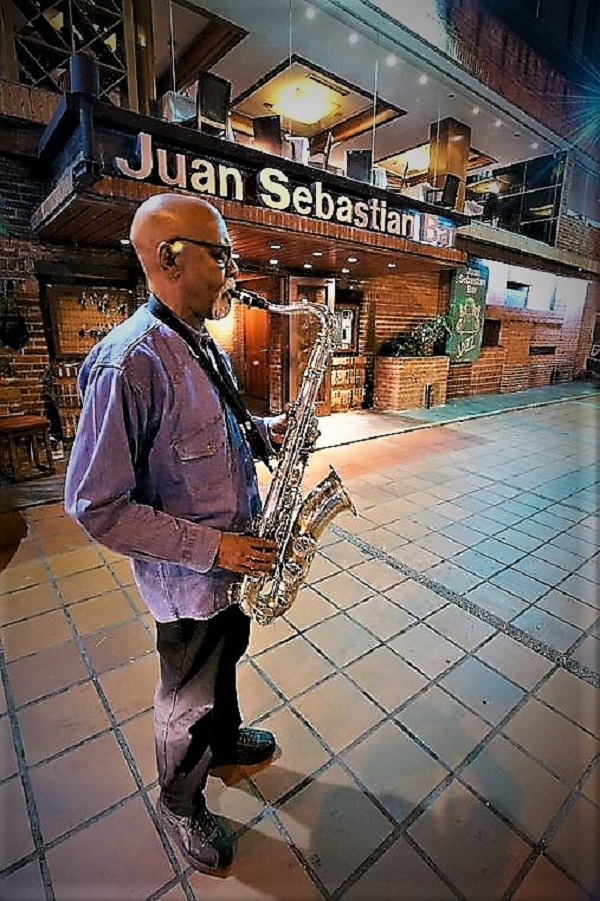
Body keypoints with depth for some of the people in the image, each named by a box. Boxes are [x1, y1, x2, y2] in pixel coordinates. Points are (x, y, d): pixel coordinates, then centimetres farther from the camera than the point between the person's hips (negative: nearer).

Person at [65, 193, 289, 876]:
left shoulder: (202, 346, 3)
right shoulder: (129, 363, -27)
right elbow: (96, 507, -25)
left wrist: (263, 431, -3)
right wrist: (211, 547, -24)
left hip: (236, 559, 8)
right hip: (189, 579, -8)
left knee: (225, 657, 31)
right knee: (188, 700, 18)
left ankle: (224, 739, 61)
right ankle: (179, 805, 49)